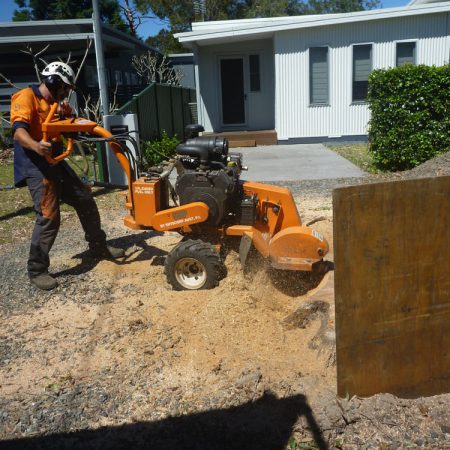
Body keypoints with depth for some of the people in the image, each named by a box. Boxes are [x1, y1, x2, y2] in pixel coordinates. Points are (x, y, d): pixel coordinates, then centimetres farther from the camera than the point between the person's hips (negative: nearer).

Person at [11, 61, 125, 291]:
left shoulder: (53, 104, 19)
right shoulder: (26, 97, -10)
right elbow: (19, 131, -24)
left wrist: (67, 115, -3)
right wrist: (36, 146, -45)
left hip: (55, 162, 9)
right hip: (35, 166, -9)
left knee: (85, 201, 13)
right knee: (48, 216, -15)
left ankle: (99, 247, 28)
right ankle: (37, 270, -2)